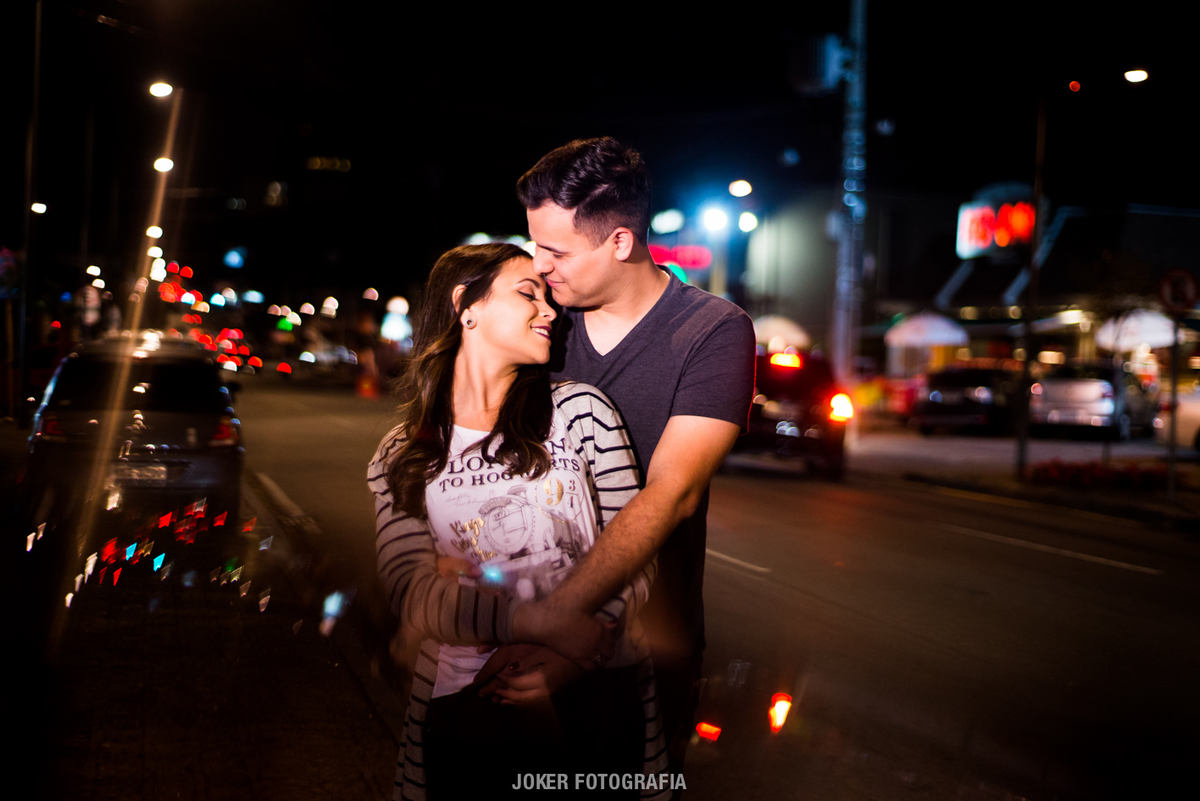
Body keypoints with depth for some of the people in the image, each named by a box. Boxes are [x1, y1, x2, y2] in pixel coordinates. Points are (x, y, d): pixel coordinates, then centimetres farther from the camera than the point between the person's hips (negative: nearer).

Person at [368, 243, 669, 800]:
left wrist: (578, 657, -19)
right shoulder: (400, 457, 5)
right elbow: (412, 594, -9)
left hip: (599, 693, 0)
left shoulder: (579, 410, 3)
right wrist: (546, 623, -22)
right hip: (465, 706, 0)